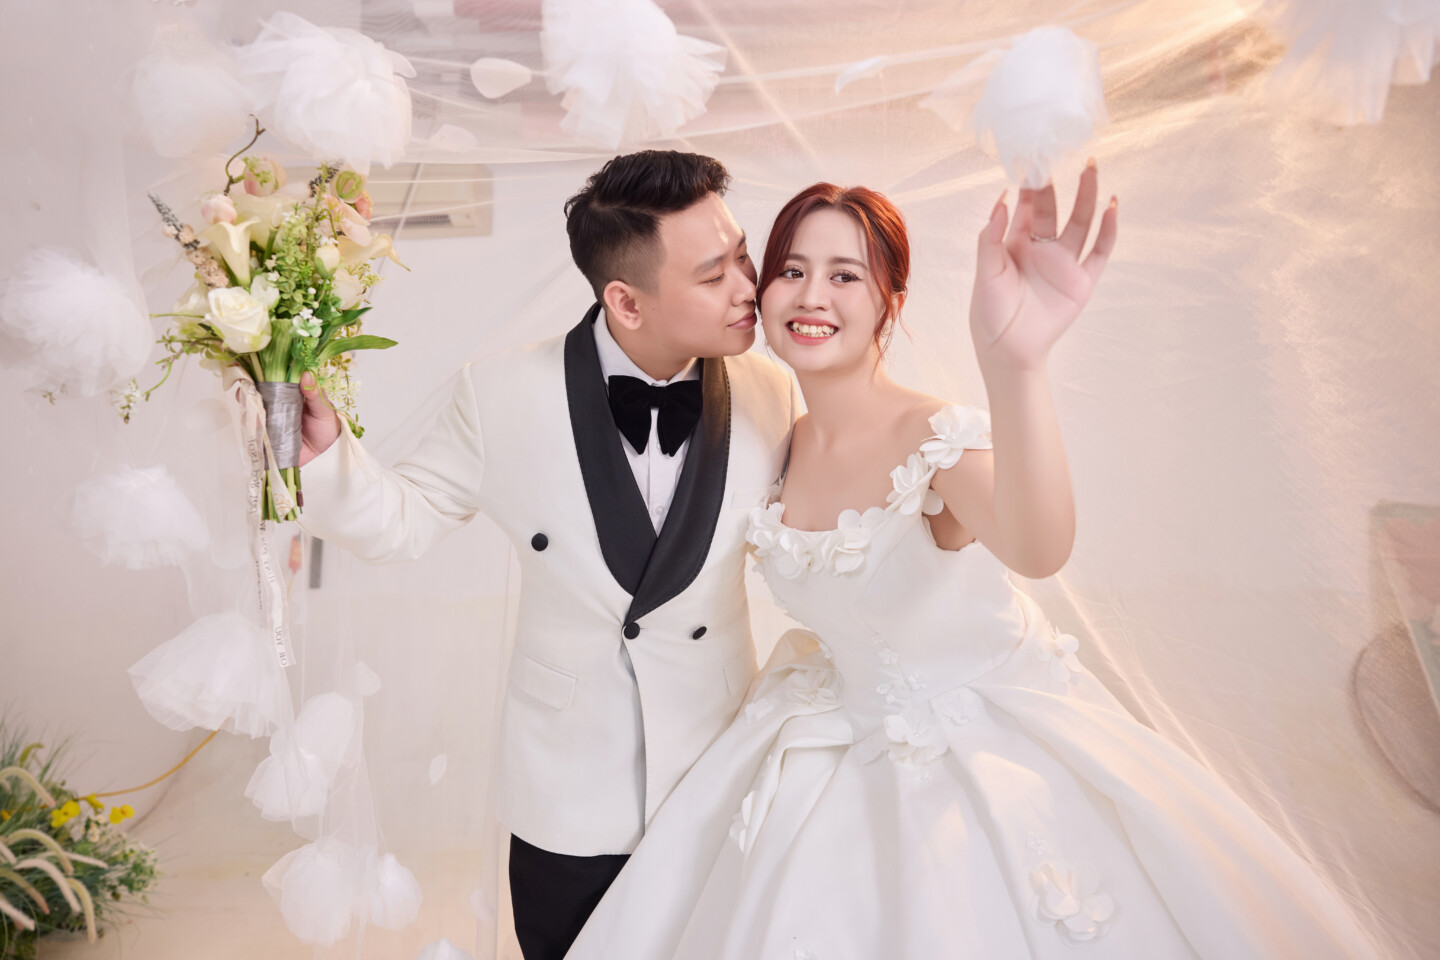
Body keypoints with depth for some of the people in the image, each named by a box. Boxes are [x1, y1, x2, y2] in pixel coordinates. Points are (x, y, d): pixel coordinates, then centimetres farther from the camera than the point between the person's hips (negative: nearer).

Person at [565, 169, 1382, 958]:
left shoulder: (939, 438, -23)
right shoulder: (779, 447, -6)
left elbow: (1039, 552, -48)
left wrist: (1016, 363, -62)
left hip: (996, 758, -5)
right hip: (851, 746, 5)